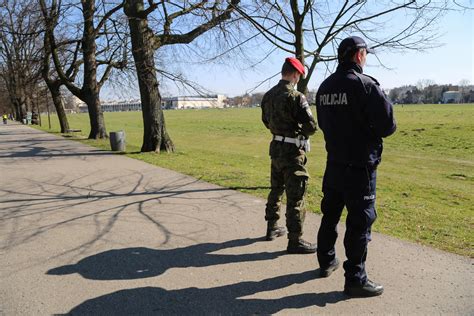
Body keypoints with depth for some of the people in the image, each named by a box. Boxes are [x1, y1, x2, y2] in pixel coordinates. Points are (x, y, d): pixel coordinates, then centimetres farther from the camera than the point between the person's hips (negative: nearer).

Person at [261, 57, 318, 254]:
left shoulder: (268, 95, 6)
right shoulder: (295, 96, -18)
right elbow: (311, 126, -20)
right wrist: (302, 132, 1)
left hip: (276, 147, 8)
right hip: (292, 151, -8)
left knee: (276, 189, 21)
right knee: (295, 196, -1)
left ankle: (272, 228, 34)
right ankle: (295, 240, 7)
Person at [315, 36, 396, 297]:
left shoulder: (324, 87, 7)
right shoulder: (365, 85, -16)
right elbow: (387, 125, -16)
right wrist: (370, 132, 4)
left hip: (333, 163, 8)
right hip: (359, 166, -7)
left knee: (330, 214, 18)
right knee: (359, 222, 2)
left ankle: (326, 262, 34)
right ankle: (355, 279, 12)